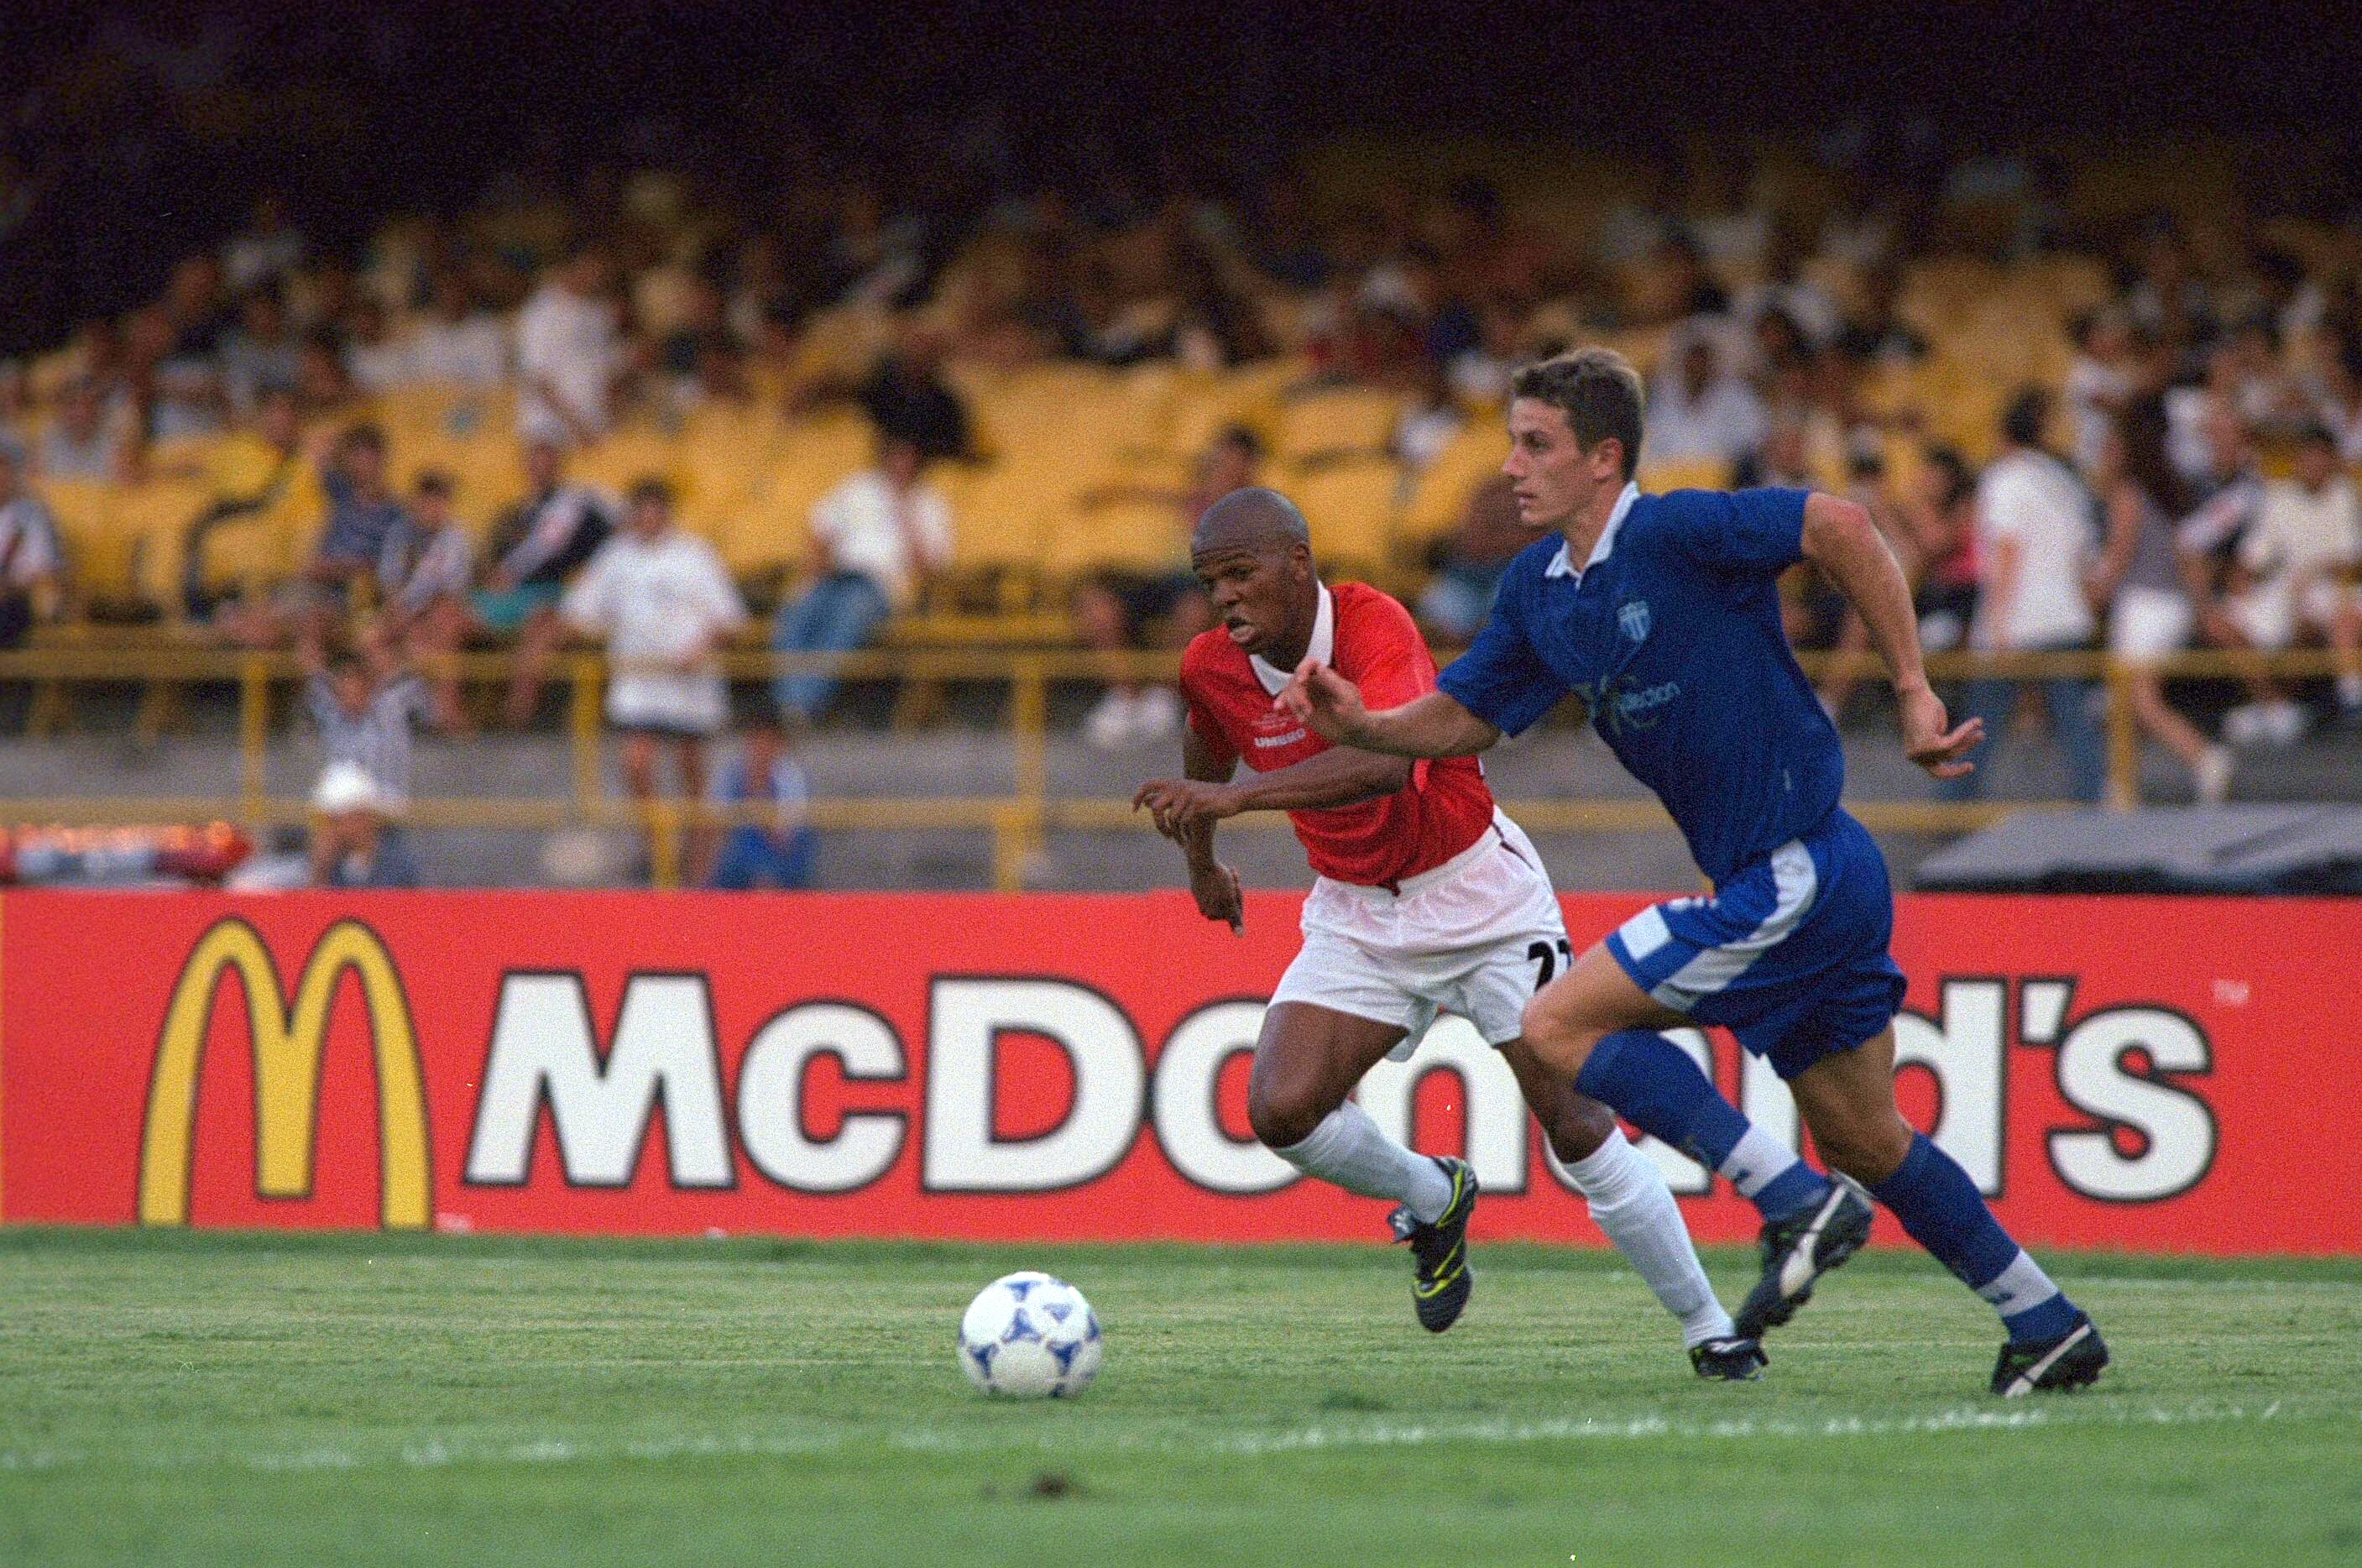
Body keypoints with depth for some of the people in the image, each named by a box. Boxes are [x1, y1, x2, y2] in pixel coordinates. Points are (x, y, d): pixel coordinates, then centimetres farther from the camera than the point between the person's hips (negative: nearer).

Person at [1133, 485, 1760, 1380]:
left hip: (1478, 896, -5)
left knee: (1577, 1124, -8)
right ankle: (1434, 1202, 14)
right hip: (1356, 918, 5)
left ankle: (1709, 1329, 7)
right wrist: (1200, 863, 29)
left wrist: (1234, 796, -55)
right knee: (1280, 1109, -17)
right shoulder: (1212, 668, -8)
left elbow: (1387, 762, -47)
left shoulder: (1374, 626, -27)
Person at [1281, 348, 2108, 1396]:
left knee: (1558, 1026, -9)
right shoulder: (1540, 589, 9)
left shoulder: (1671, 535, -17)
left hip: (1792, 878, -9)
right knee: (1865, 1143, 17)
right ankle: (2047, 1325, 26)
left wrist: (1913, 693, -23)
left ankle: (1796, 1200, -10)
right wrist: (1360, 725, -3)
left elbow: (1839, 527, -24)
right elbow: (1462, 719, 17)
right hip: (1814, 880, 9)